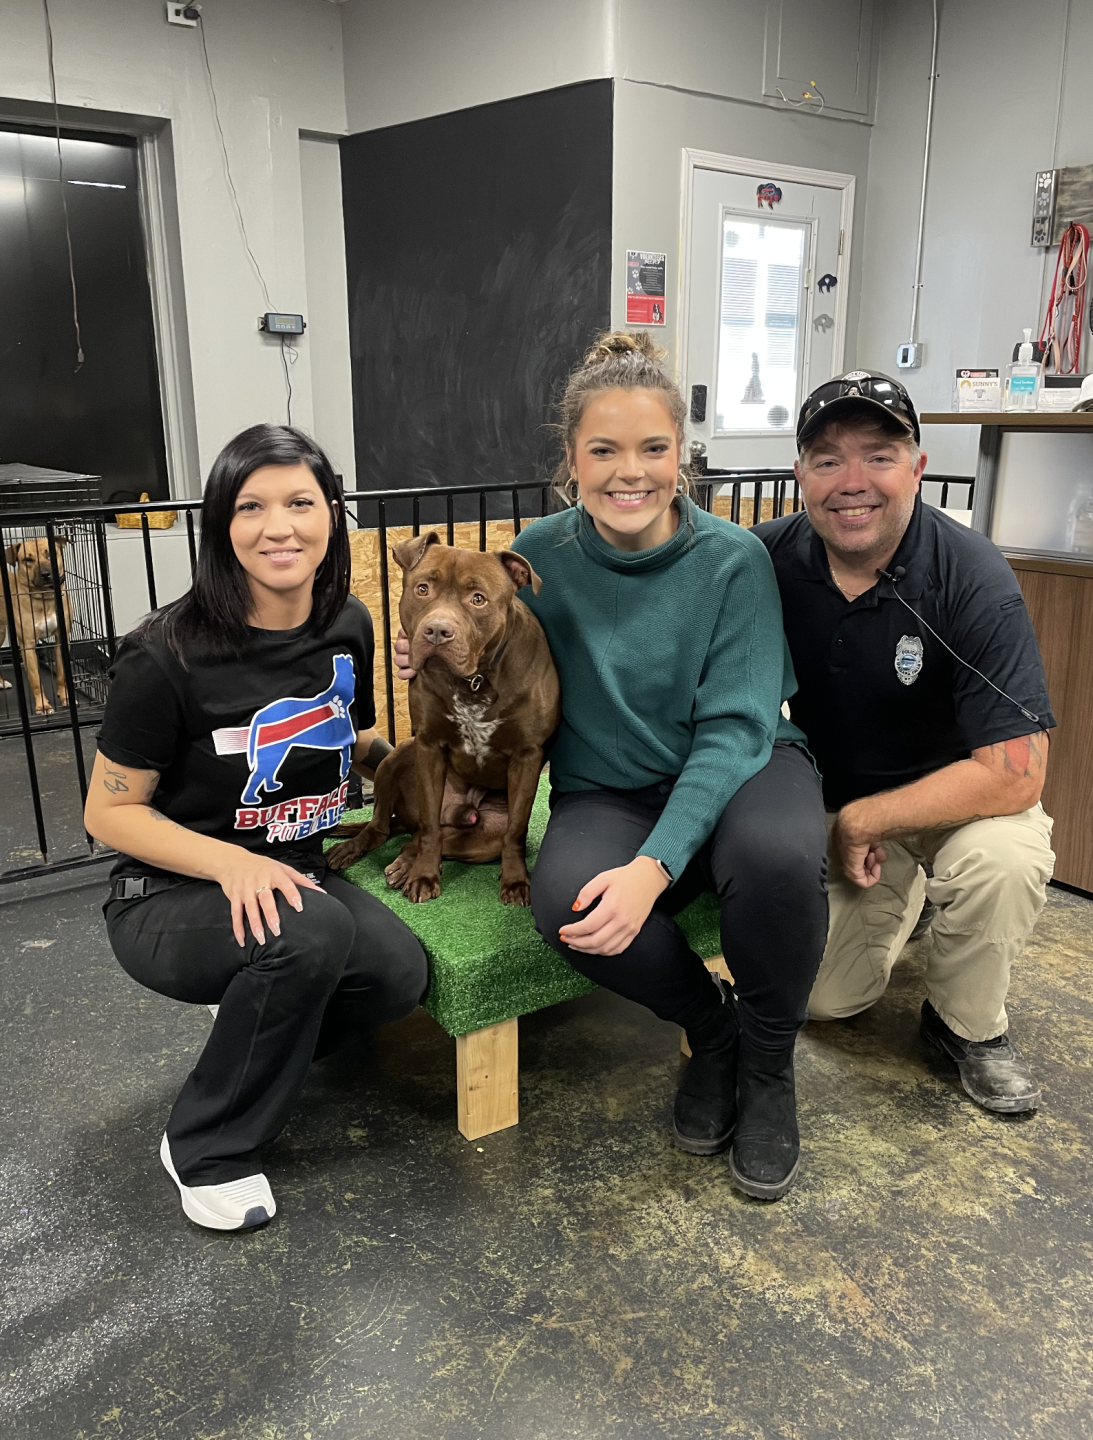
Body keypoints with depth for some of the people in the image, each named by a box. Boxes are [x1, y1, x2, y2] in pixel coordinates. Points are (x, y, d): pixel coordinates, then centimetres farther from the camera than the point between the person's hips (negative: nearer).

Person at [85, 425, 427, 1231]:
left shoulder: (347, 627, -3)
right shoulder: (169, 653, -19)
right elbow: (110, 812, -12)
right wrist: (231, 862, -27)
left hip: (290, 877, 5)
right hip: (168, 899, -5)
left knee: (400, 973, -22)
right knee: (314, 932, -34)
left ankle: (260, 1030, 12)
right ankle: (206, 1150, -8)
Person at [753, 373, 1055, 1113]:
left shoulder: (972, 578, -27)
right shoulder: (768, 559, -16)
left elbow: (1014, 773, -30)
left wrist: (862, 822, -23)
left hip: (956, 793, -3)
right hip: (833, 796, 3)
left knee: (1003, 857, -36)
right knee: (827, 997, 1)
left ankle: (969, 1025, -4)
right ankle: (901, 891, 33)